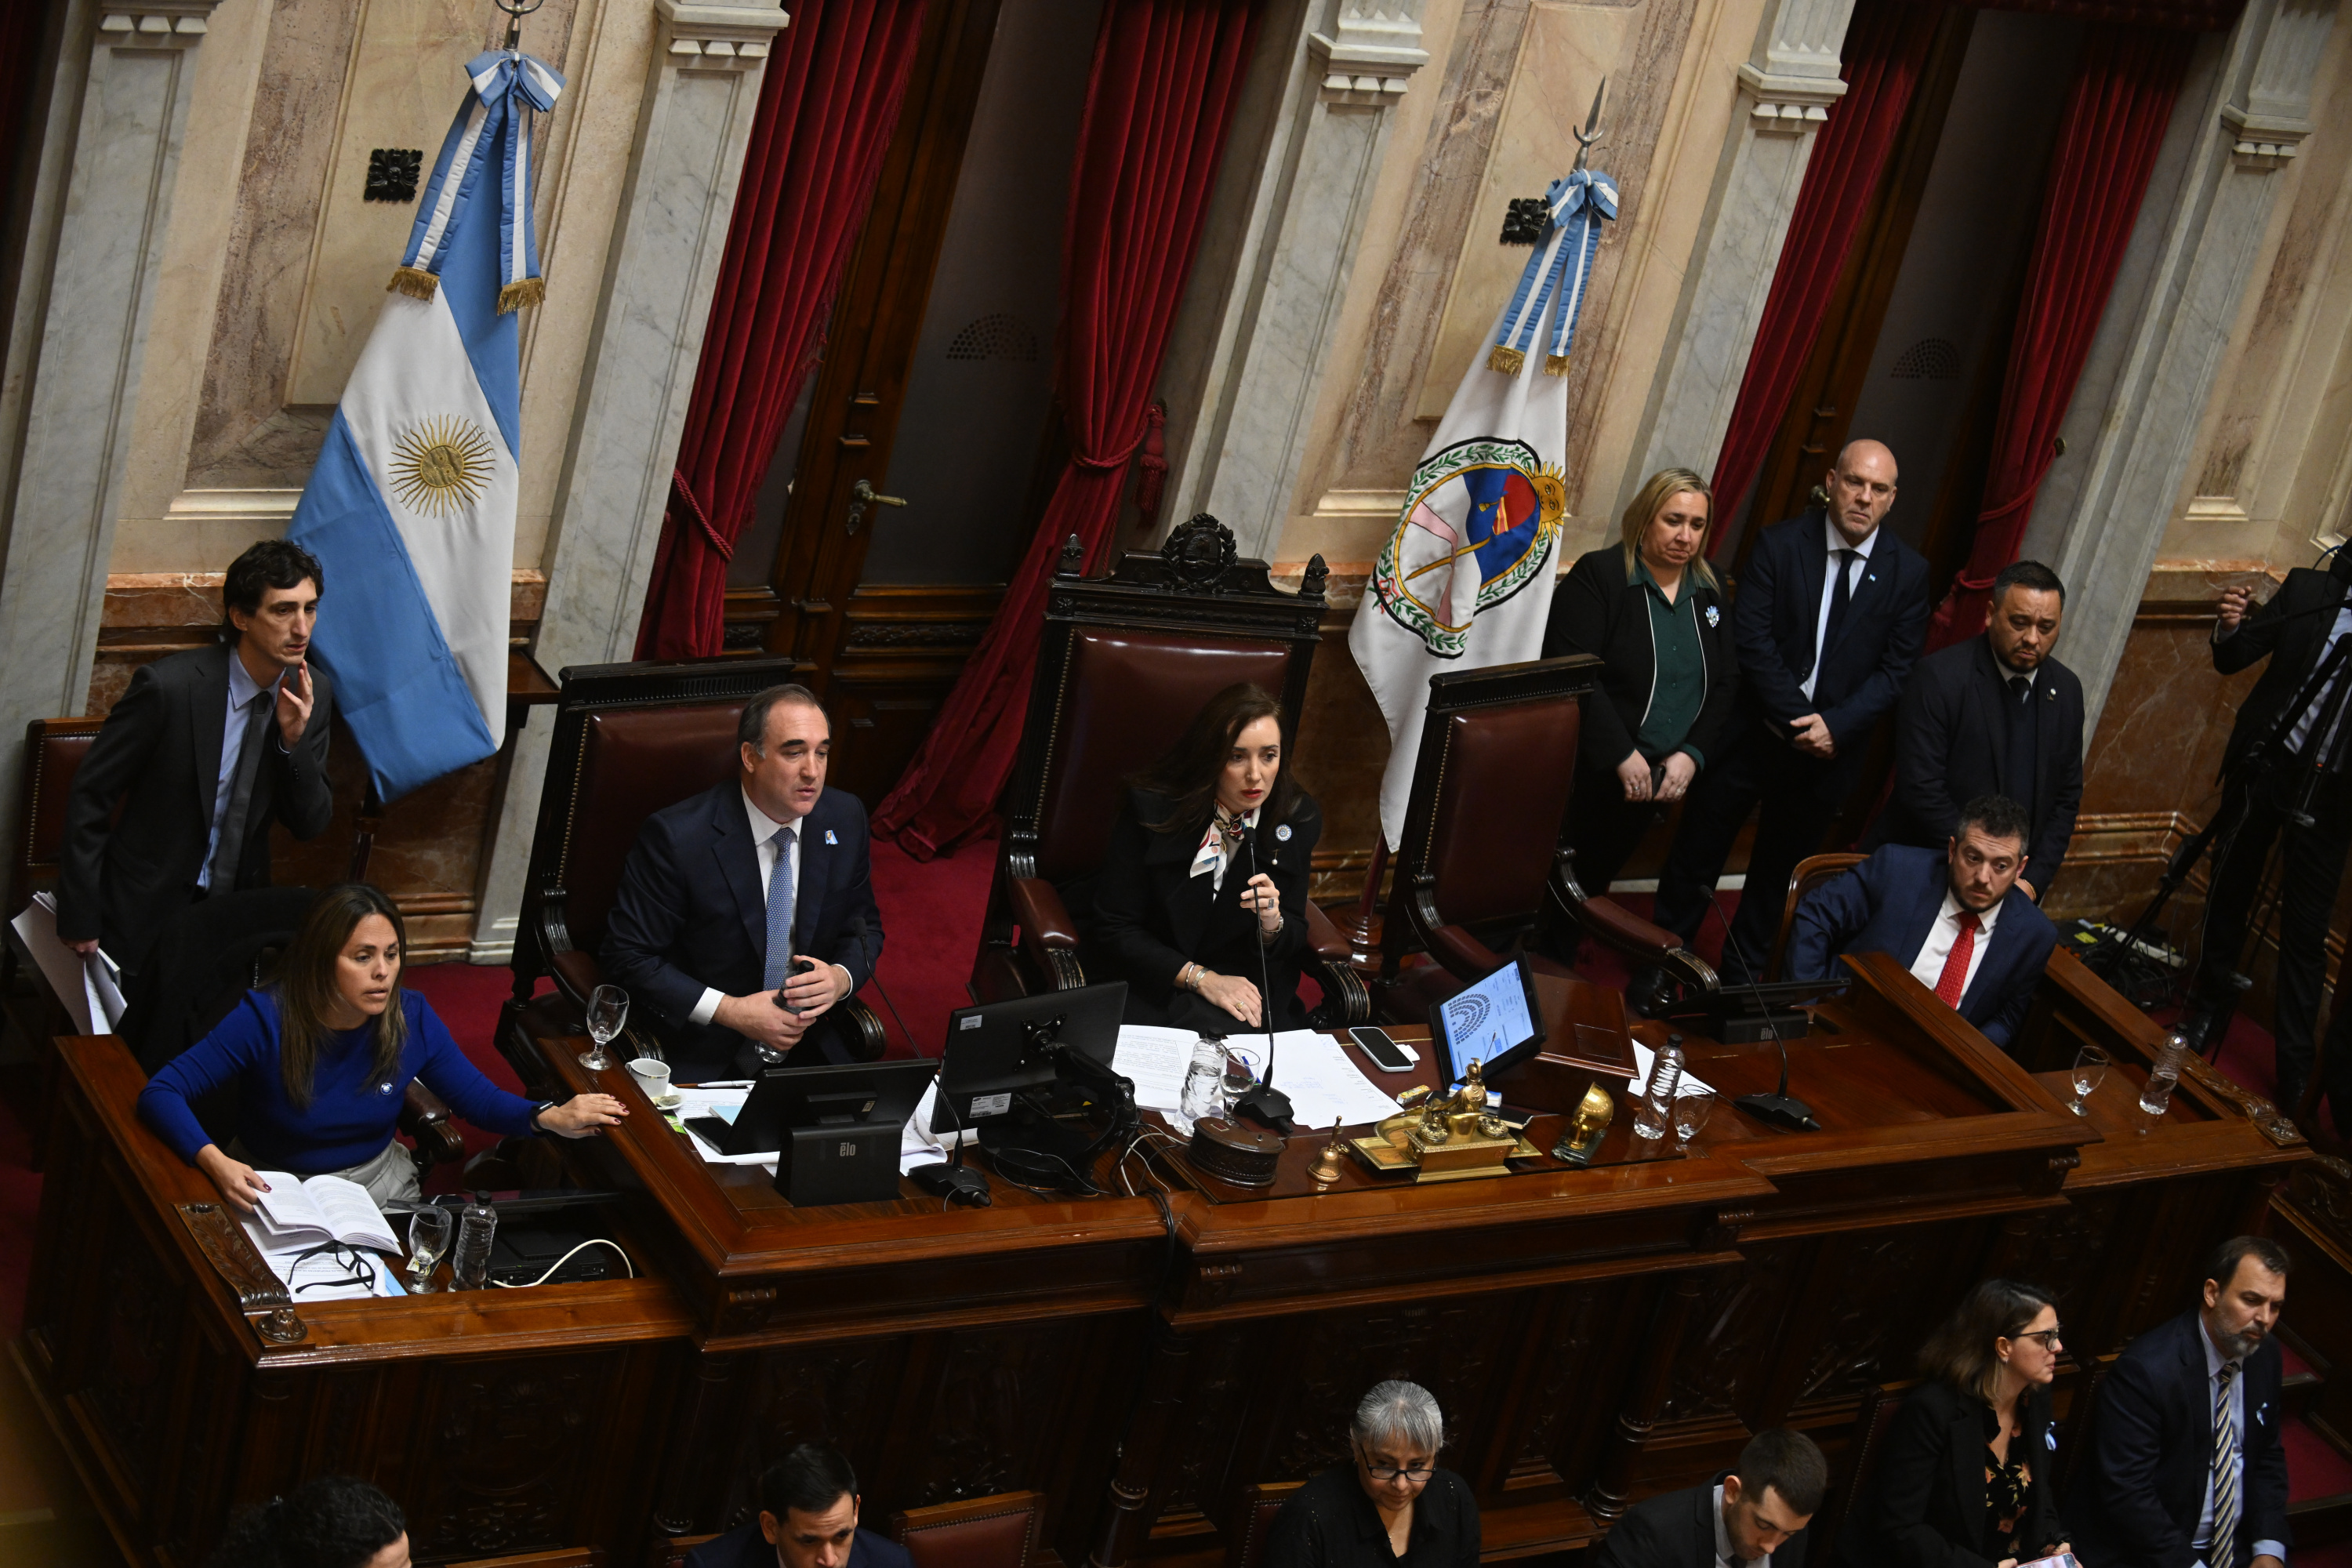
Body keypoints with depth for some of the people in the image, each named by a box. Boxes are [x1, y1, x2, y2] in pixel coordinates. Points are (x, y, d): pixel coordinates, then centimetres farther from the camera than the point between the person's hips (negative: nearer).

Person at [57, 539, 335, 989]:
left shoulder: (314, 693, -5)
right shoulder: (167, 686, -20)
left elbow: (311, 825, 0)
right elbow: (89, 795, -11)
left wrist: (294, 740, -19)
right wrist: (79, 918, -9)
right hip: (148, 914, -4)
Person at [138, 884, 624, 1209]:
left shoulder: (411, 1018, -7)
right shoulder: (266, 1020, -19)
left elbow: (479, 1099, 3)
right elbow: (161, 1093, -20)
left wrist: (551, 1118, -19)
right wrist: (216, 1163, -39)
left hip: (379, 1187, 4)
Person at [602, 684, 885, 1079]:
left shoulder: (845, 819, 3)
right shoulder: (676, 836, -14)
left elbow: (864, 929, 16)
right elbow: (627, 957, -10)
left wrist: (841, 978, -7)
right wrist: (730, 1011, -17)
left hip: (813, 1054, 5)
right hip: (702, 1060, -5)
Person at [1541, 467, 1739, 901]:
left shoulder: (1708, 588, 9)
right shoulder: (1598, 574, -10)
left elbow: (1723, 682, 10)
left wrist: (1692, 754, -5)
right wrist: (1622, 756, -19)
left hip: (1660, 779, 5)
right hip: (1590, 775, -5)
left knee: (1593, 882, 14)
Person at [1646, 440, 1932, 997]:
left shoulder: (1907, 571, -3)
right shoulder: (1780, 544, -8)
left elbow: (1896, 669, -3)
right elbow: (1751, 640, -13)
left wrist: (1835, 725, -16)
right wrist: (1799, 720, -18)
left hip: (1829, 750, 2)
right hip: (1751, 735, -2)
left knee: (1777, 870, 15)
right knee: (1697, 853, 7)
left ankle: (1740, 978, 30)